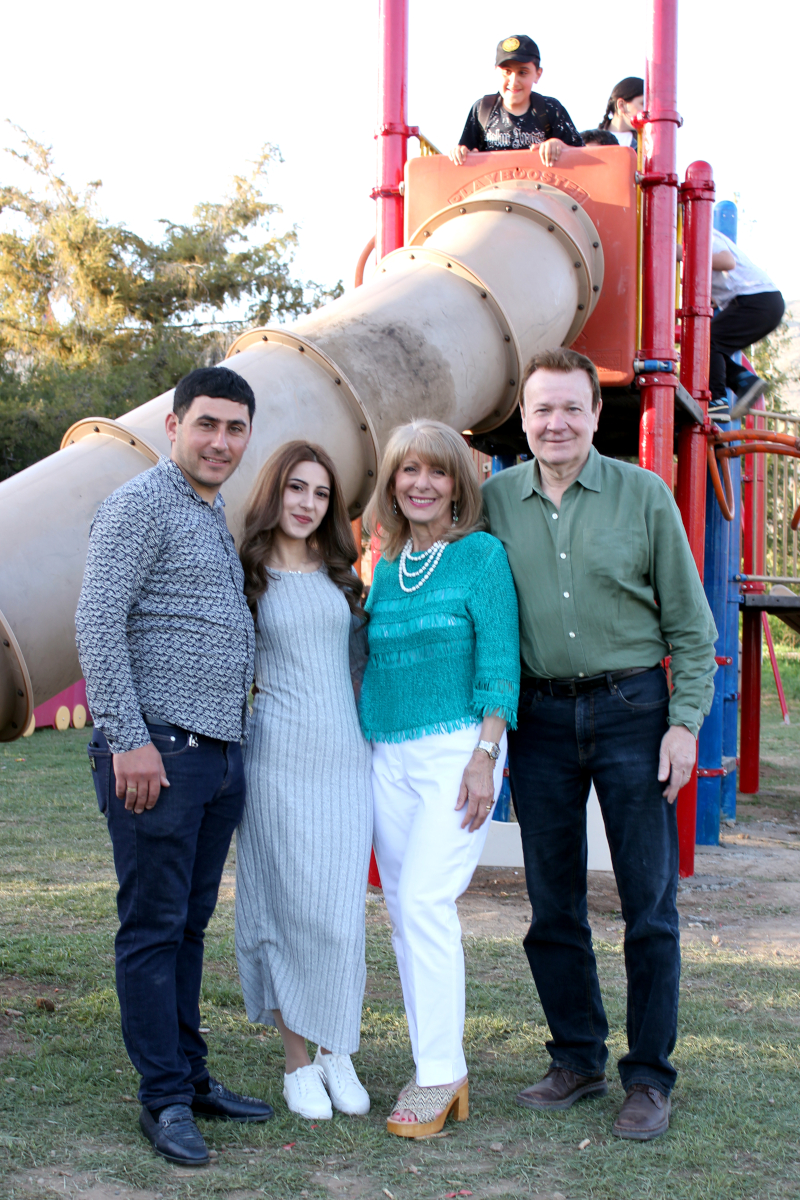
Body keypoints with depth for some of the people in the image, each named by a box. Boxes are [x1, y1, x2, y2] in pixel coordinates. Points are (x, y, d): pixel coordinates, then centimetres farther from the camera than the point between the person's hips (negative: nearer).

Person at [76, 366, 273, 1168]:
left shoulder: (216, 517, 19)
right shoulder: (141, 504, -7)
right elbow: (97, 622, -15)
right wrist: (127, 739, -20)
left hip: (217, 750, 9)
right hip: (157, 748, -8)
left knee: (190, 925, 14)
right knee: (154, 925, -2)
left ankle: (191, 1077, 23)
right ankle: (164, 1101, 6)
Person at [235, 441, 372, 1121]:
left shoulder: (341, 574, 12)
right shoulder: (246, 576, 2)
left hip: (347, 757, 3)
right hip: (280, 756, -3)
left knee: (342, 912, 2)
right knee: (292, 907, 0)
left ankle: (337, 1055, 17)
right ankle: (298, 1063, 12)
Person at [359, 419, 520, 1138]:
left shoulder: (481, 554, -3)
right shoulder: (386, 568, 14)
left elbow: (499, 662, -8)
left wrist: (484, 757, -15)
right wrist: (361, 750, 15)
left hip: (455, 748, -6)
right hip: (387, 755, 7)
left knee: (426, 900, -14)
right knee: (403, 909, 6)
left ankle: (439, 1075, -5)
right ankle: (442, 1070, 15)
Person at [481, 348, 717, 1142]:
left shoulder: (644, 495, -1)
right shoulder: (492, 501, 4)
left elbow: (689, 623, 2)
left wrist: (685, 720, -7)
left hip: (632, 709, -2)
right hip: (539, 719, 2)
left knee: (649, 903, 1)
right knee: (553, 905, 10)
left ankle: (649, 1078, 13)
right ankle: (577, 1060, 25)